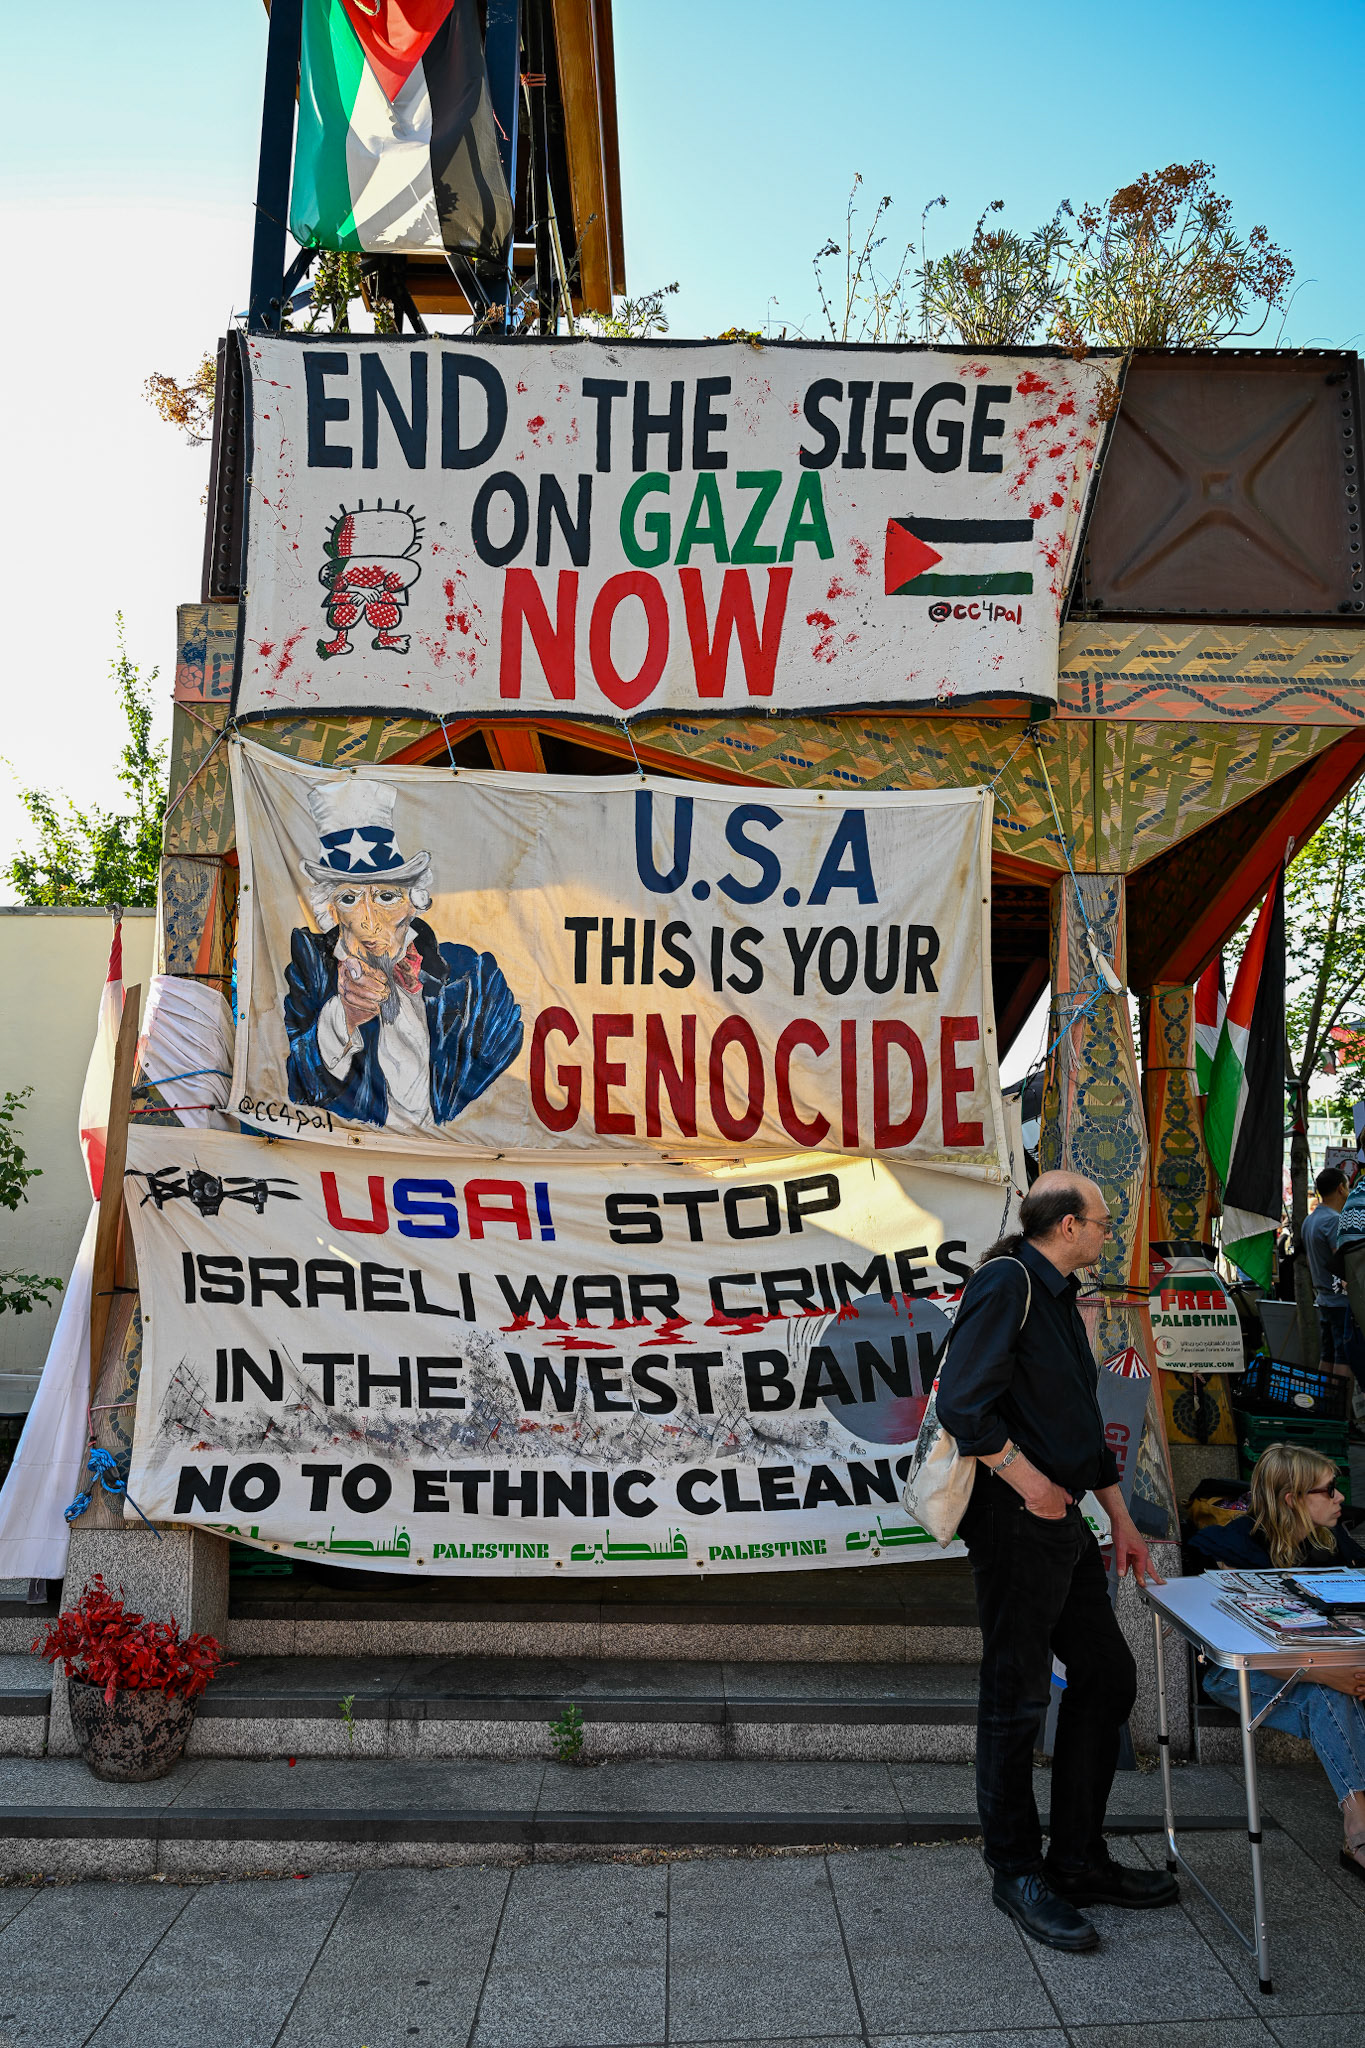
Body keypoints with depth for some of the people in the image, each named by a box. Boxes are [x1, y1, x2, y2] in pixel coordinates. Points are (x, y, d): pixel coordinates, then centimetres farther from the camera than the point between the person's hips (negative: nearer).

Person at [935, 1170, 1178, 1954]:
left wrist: (1120, 1519, 24)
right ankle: (1017, 1871, 18)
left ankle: (1078, 1858, 28)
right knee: (1018, 1698, 2)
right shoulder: (1008, 1283, -14)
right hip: (1015, 1523, -10)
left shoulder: (1058, 1297, 17)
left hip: (1061, 1521, 10)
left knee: (1109, 1675, 14)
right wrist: (1024, 1477, -19)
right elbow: (961, 1402, -22)